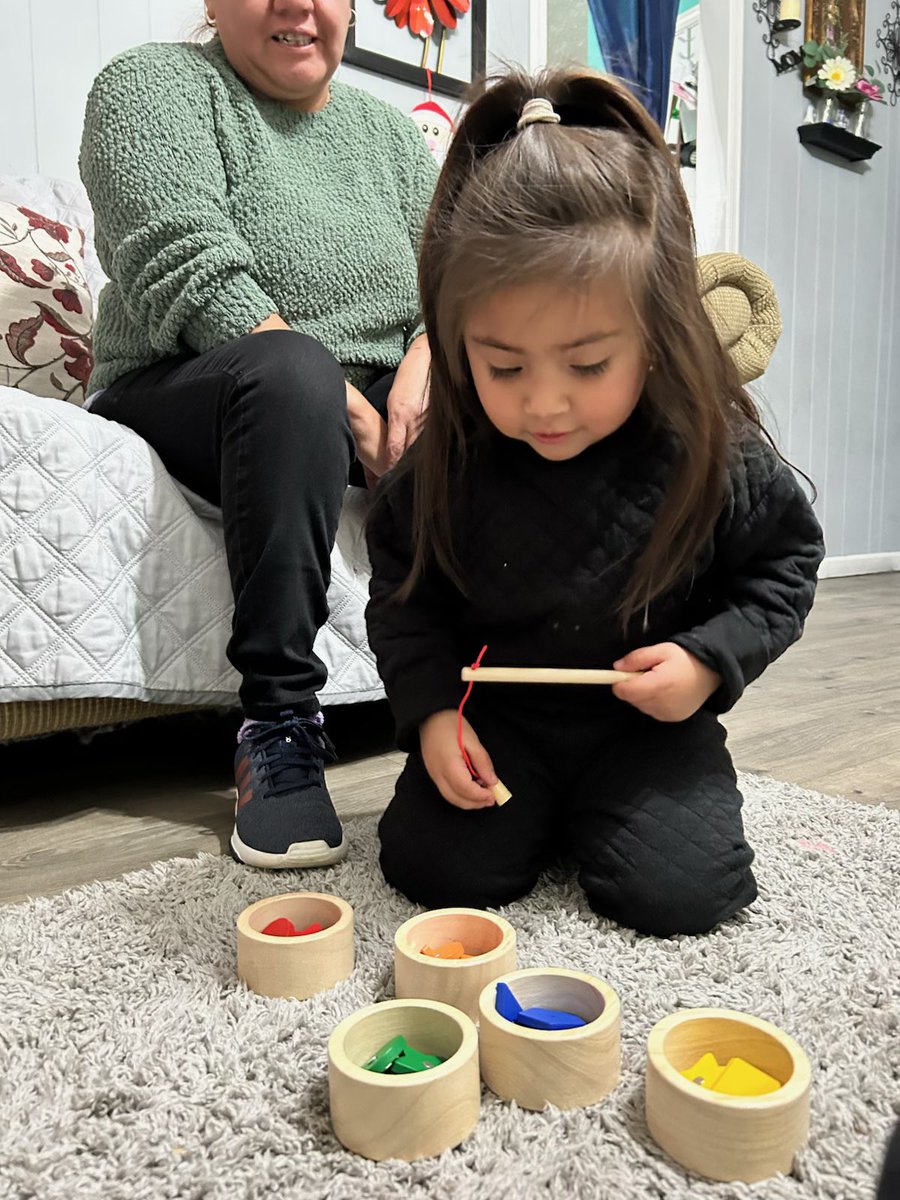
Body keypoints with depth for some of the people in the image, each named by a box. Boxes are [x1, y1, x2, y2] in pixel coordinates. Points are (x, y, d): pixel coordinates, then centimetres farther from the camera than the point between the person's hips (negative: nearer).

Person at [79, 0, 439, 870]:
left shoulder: (387, 131, 19)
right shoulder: (154, 84, 2)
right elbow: (185, 270, -15)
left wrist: (421, 369, -16)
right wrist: (338, 399, -22)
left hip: (370, 402, 5)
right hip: (183, 397, -4)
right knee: (289, 366, -37)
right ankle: (278, 729, -33)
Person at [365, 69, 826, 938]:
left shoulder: (717, 455, -17)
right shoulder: (447, 463, -15)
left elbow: (786, 562, 1)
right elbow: (401, 591, 0)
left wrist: (712, 658, -16)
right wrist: (429, 709, -12)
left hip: (649, 720, 0)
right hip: (495, 715, 1)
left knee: (676, 890, -15)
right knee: (433, 866, -10)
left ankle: (603, 808, 18)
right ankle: (539, 813, 20)